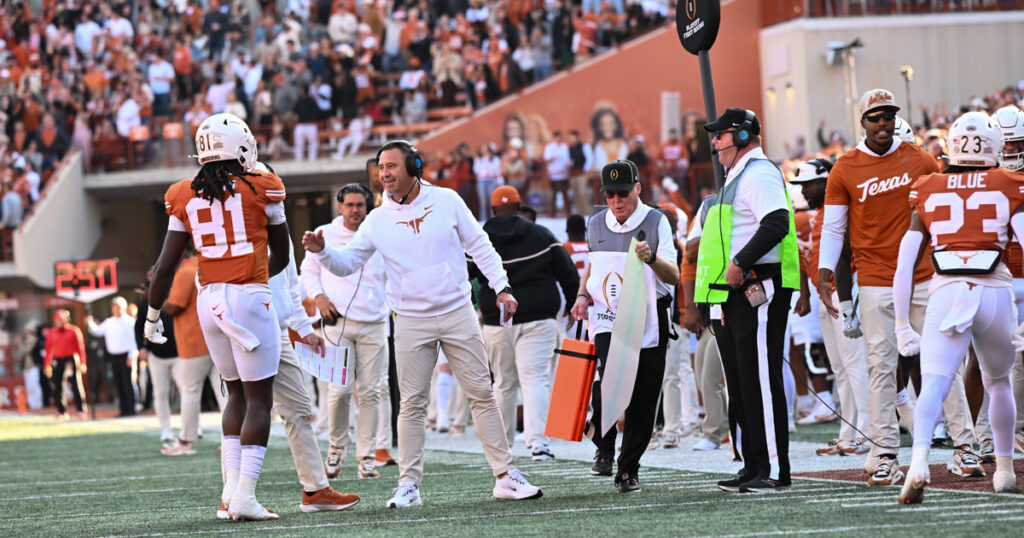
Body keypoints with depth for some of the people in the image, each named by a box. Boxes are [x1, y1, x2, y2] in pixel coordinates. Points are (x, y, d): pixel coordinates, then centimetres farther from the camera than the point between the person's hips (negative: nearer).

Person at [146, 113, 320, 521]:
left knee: (237, 393, 18)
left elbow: (166, 266, 6)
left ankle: (231, 488, 9)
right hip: (249, 296, -4)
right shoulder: (261, 188, -2)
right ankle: (244, 496, -7)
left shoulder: (185, 196, 6)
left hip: (209, 300, 5)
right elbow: (281, 257, 10)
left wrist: (153, 314, 20)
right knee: (258, 398, 0)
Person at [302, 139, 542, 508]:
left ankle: (506, 476, 7)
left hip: (458, 314, 0)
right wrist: (322, 251, -16)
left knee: (481, 393, 2)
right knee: (412, 404, -2)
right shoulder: (378, 222, 2)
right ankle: (408, 485, 3)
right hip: (411, 323, 0)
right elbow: (347, 263, 3)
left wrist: (501, 287, 0)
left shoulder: (446, 201, 1)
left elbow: (479, 246, 6)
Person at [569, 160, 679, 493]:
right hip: (606, 320, 1)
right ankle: (604, 448, 1)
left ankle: (629, 469, 13)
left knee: (643, 400, -2)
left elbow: (674, 276, -8)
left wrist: (652, 258, -27)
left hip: (648, 323, -1)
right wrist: (583, 294, 9)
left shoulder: (656, 222, -1)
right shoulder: (596, 224, 10)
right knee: (608, 379, -22)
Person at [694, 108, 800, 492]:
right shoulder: (738, 177, 25)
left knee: (760, 380, -12)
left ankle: (775, 471, -13)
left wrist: (740, 263, -25)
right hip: (736, 295, 11)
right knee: (741, 385, 10)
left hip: (759, 289, -11)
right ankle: (753, 468, 14)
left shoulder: (759, 173, -8)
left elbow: (776, 223, -24)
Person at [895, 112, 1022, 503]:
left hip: (945, 294, -1)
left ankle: (919, 460, -35)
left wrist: (902, 325, 18)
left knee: (933, 385, -11)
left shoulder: (926, 191, 14)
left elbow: (904, 267, 12)